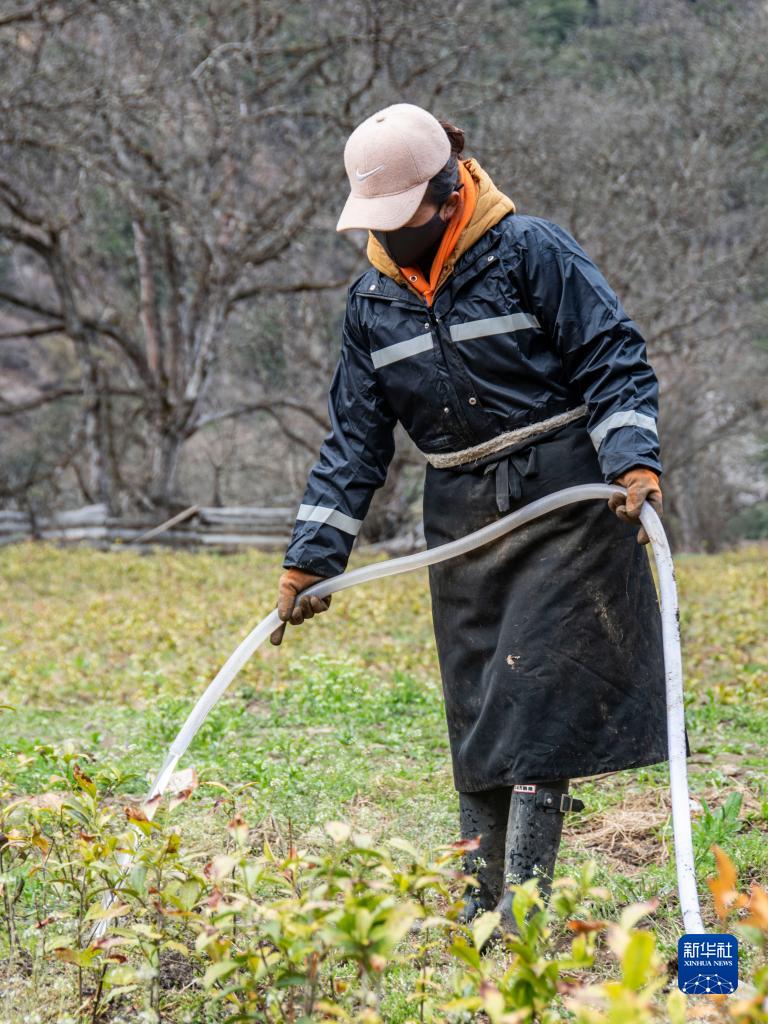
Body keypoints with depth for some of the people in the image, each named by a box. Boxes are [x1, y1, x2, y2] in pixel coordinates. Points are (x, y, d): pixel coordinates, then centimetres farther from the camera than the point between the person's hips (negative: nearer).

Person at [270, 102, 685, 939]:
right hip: (461, 521, 5)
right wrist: (310, 556, 7)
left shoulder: (531, 251, -7)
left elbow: (616, 363, -7)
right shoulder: (372, 301, 9)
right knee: (474, 713, 6)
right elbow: (353, 440, 12)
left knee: (537, 691, -11)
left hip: (563, 505, -5)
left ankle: (524, 907, -9)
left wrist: (633, 460, -23)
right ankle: (478, 908, 12)